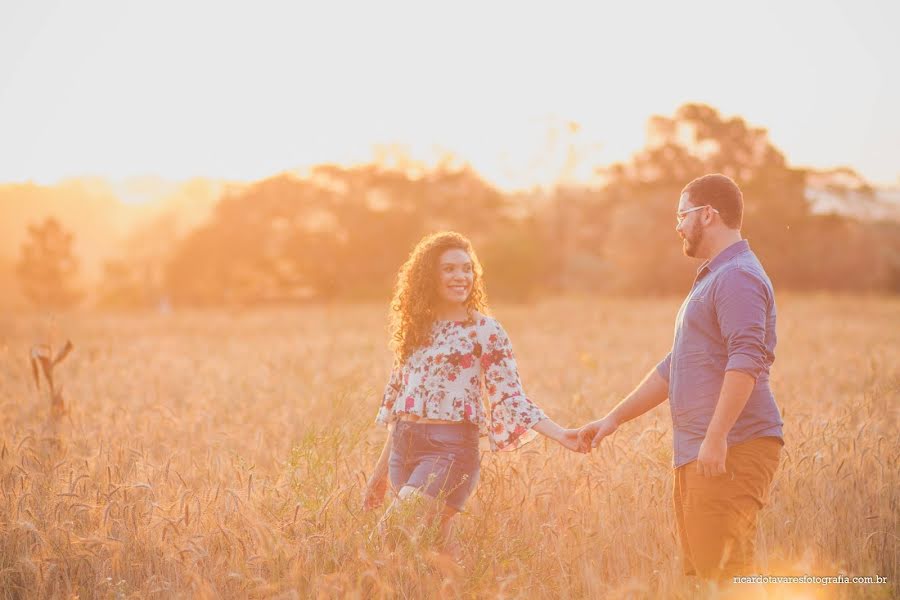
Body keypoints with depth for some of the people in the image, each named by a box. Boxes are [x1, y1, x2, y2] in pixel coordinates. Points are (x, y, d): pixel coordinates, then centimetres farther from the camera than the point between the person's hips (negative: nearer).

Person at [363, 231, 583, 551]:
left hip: (449, 450, -6)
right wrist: (380, 471, 20)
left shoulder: (485, 330, -2)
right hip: (403, 449, 6)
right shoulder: (416, 328, 13)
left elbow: (511, 397, -6)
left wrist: (559, 434, -21)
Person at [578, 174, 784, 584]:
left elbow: (745, 360, -23)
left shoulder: (738, 277, -10)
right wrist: (614, 418, 28)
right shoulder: (711, 278, 24)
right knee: (699, 573, 11)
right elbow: (675, 367, 29)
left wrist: (715, 437, -29)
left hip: (734, 451, -10)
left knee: (724, 572, -13)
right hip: (696, 455, 10)